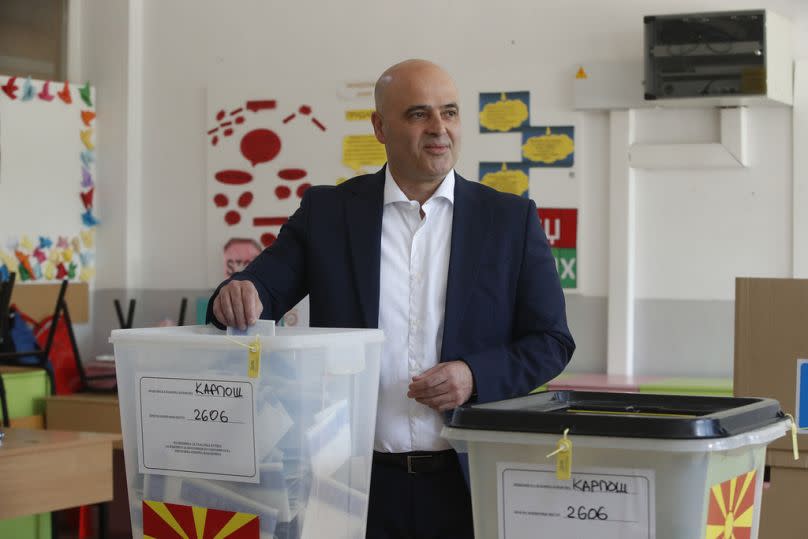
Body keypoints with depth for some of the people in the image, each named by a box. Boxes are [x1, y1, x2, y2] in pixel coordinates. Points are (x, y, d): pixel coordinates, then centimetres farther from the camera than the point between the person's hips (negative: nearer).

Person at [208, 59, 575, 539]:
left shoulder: (511, 219, 3)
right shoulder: (327, 212, 4)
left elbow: (552, 341, 3)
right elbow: (264, 287, -1)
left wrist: (476, 376, -14)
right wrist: (240, 296, -25)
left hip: (470, 484, 0)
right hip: (360, 484, 0)